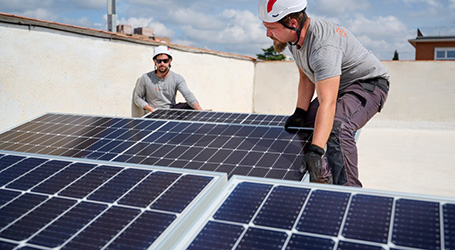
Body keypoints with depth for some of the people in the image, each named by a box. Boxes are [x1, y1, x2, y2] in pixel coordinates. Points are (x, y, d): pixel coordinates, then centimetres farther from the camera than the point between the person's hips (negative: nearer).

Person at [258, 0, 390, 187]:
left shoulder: (324, 47, -36)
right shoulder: (294, 37, -7)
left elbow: (328, 103, -45)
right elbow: (306, 77, 7)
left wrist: (315, 151, -52)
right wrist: (300, 112, -6)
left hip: (369, 84, -9)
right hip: (337, 87, 9)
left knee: (336, 127, -34)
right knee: (302, 124, 5)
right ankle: (323, 179, 22)